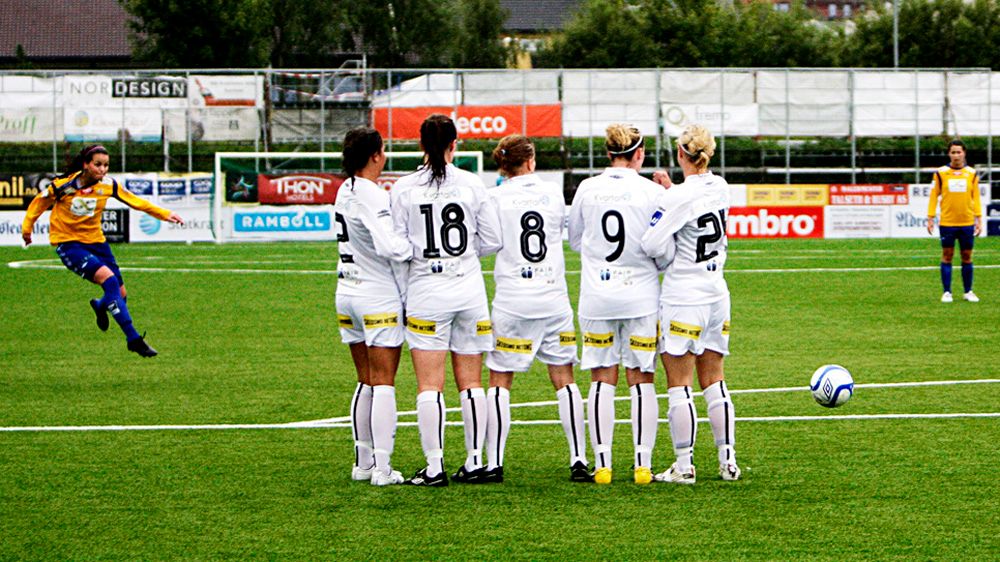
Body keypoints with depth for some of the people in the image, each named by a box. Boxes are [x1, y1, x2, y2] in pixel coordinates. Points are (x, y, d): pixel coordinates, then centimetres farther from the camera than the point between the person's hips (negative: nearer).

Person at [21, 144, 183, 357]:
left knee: (120, 294, 4)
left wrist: (165, 214, -1)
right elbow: (40, 202, 1)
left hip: (95, 241, 5)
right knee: (109, 279, -27)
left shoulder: (108, 185, -6)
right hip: (68, 243, -5)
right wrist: (27, 227, 7)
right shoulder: (64, 186, -16)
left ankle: (100, 306, 45)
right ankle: (132, 338, -28)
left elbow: (135, 202, 4)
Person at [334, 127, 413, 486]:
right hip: (379, 297, -8)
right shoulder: (372, 196, -19)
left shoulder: (345, 191, 8)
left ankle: (363, 462, 17)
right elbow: (391, 247, -29)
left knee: (366, 382, 14)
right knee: (383, 383, -4)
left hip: (348, 294, 8)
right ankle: (382, 468, -5)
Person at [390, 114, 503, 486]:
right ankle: (475, 461, 11)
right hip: (469, 288, 2)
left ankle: (434, 466, -5)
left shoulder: (403, 189, -4)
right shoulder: (472, 184, -1)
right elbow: (493, 240, 3)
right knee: (470, 381, 9)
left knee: (429, 384, -1)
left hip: (426, 291, -2)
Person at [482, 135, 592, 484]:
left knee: (499, 382, 3)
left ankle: (494, 464, -1)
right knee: (564, 380, 8)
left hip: (512, 301, -3)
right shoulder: (553, 193, 4)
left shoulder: (496, 199, -6)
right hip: (554, 298, 3)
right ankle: (579, 461, 4)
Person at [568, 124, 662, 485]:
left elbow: (574, 240, 11)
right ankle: (643, 465, 1)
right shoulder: (651, 192, -7)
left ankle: (602, 465, 2)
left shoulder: (587, 189, 1)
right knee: (641, 381, 4)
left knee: (602, 382, 5)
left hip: (596, 296, 2)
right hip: (641, 294, -2)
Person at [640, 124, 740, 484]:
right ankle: (728, 460, 13)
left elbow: (652, 244, -21)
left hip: (682, 297, -7)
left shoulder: (678, 198, -18)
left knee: (678, 386, 0)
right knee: (714, 382, 13)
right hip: (716, 293, 7)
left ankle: (683, 465, 0)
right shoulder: (721, 188, 3)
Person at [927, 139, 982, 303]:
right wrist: (930, 218, -1)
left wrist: (978, 219, 4)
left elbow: (976, 197, 9)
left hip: (967, 222, 1)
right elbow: (934, 196, 3)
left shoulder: (972, 173, 5)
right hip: (947, 222, -1)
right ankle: (946, 292, 6)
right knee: (947, 256, 0)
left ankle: (968, 292, 14)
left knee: (967, 257, 5)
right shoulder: (941, 173, 0)